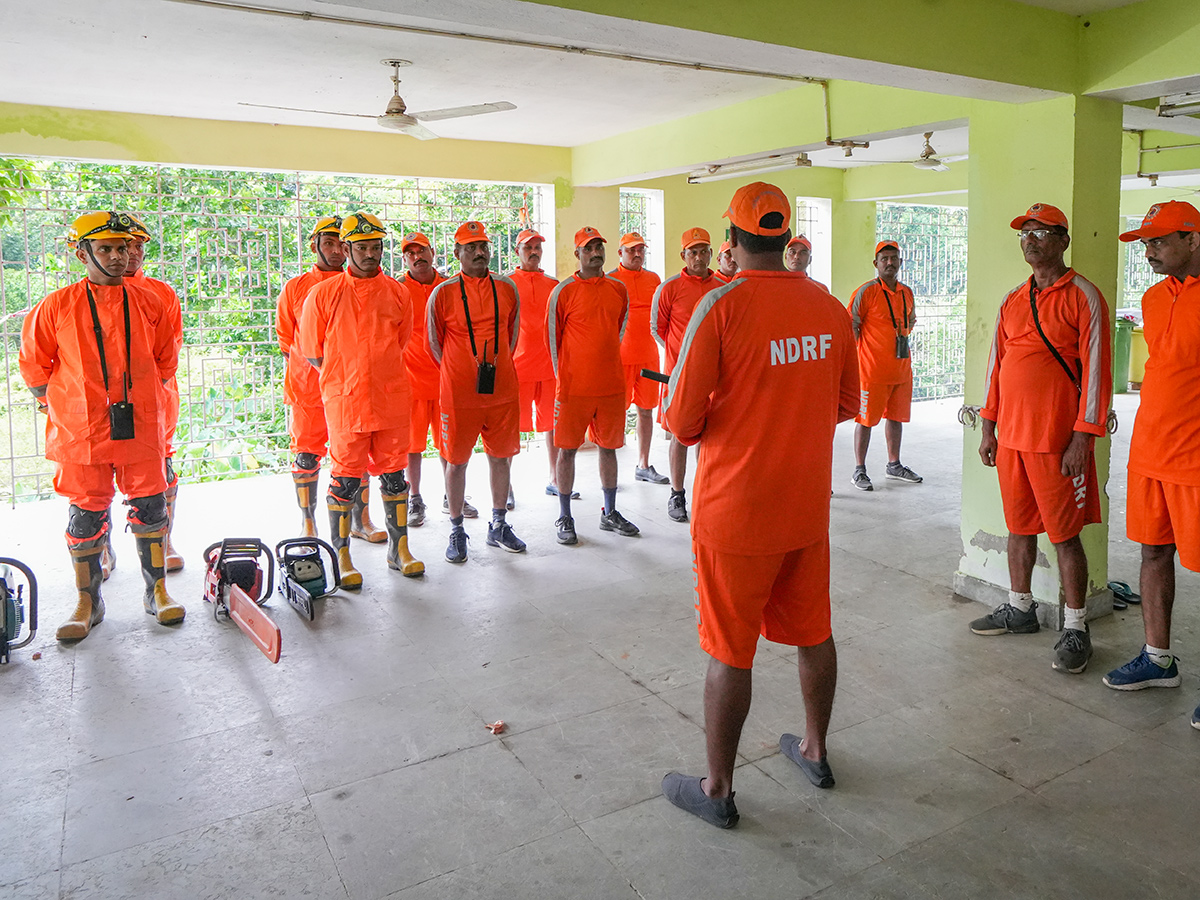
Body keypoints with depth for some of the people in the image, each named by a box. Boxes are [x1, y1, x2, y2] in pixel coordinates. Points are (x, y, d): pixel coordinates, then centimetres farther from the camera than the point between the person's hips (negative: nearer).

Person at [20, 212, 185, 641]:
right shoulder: (57, 306, -2)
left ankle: (156, 591, 20)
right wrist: (58, 406, 7)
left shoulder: (148, 303, 4)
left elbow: (167, 357, 16)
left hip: (140, 428, 1)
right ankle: (88, 602, 20)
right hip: (80, 430, -1)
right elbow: (34, 364, 8)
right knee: (86, 516, 6)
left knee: (149, 507, 5)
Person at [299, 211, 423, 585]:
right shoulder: (323, 294, -1)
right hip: (344, 400, -2)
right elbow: (312, 352, 5)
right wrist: (347, 378, 2)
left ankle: (399, 549, 22)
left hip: (392, 400, 3)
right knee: (345, 480, 2)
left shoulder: (398, 292, 7)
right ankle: (342, 557, 15)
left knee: (394, 475, 10)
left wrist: (373, 373, 10)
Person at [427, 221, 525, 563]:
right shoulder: (443, 293, -3)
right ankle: (456, 531, 18)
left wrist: (497, 366, 13)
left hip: (502, 389, 3)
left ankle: (499, 525, 26)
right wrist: (459, 374, 6)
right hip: (458, 393, -3)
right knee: (456, 461, 4)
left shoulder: (506, 288, 6)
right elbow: (434, 343, 4)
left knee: (501, 456, 10)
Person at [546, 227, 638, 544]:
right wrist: (565, 377, 3)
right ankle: (564, 518, 14)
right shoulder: (564, 291, -4)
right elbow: (552, 338, 1)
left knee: (609, 447, 12)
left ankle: (610, 514, 25)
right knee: (567, 449, 3)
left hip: (612, 384, 4)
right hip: (573, 387, -4)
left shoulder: (619, 290, 8)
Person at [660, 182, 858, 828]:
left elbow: (682, 420, -15)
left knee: (730, 651, 6)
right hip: (808, 504, 6)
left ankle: (717, 790, 21)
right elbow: (845, 404, 12)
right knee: (812, 633, 21)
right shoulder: (829, 306, 2)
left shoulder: (721, 305, -15)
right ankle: (815, 750, 41)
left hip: (736, 508, -5)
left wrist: (696, 428, 6)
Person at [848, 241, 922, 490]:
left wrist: (902, 337, 14)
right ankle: (859, 470, 7)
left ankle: (894, 465, 27)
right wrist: (856, 355, -13)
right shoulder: (866, 291, -9)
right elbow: (850, 325, -9)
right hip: (873, 368, -6)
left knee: (896, 416, 14)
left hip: (902, 368, 7)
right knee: (866, 419, -2)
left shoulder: (907, 292, 11)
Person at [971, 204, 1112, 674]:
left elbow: (1096, 371, -10)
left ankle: (1075, 629, 11)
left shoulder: (1083, 297, -6)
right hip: (1011, 437, 6)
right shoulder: (1012, 301, 13)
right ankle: (1019, 608, 29)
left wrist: (1083, 437, -15)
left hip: (1058, 440, -6)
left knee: (1065, 535, 0)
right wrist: (989, 428, 12)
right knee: (1019, 527, 15)